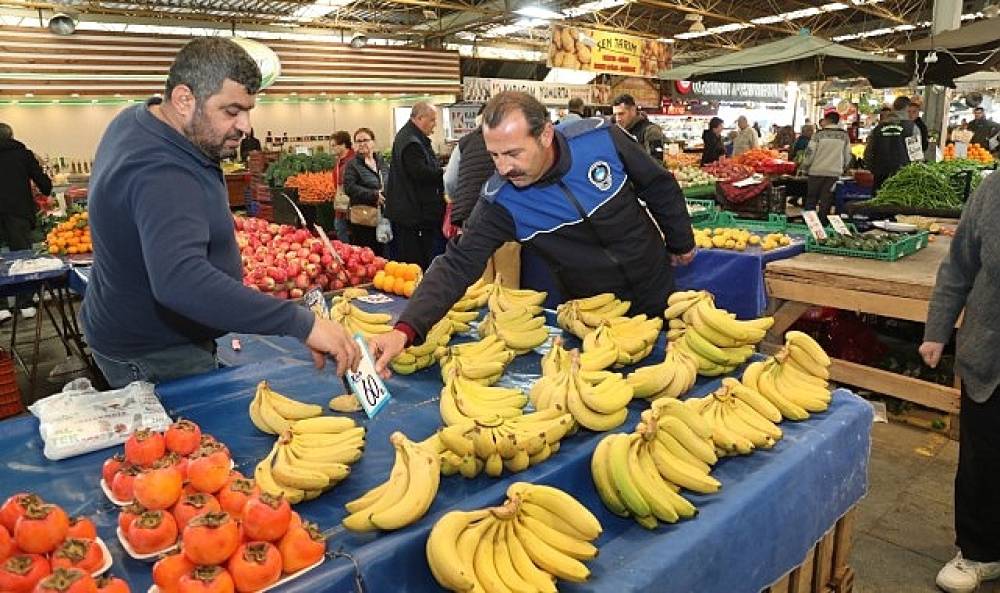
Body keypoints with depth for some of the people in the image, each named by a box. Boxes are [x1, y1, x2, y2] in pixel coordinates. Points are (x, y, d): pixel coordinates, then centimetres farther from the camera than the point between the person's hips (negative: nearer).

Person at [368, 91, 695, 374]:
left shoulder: (601, 137, -22)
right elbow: (457, 264, -27)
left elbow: (659, 186, -5)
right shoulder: (499, 201, -24)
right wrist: (405, 330, -41)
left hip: (657, 295, 1)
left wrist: (681, 242, 8)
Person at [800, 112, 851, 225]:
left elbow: (809, 153, -7)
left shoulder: (819, 134, -7)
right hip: (834, 172, 2)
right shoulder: (844, 135, 3)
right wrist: (843, 169, 23)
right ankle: (822, 222, 8)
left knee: (811, 199, 9)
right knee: (826, 200, 7)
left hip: (817, 171, -2)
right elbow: (848, 156, 9)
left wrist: (805, 167, 5)